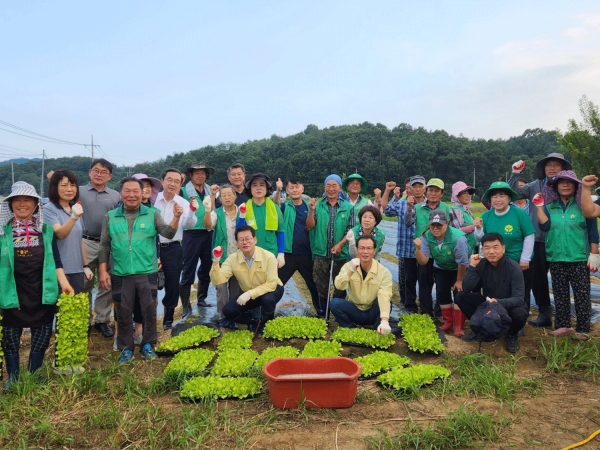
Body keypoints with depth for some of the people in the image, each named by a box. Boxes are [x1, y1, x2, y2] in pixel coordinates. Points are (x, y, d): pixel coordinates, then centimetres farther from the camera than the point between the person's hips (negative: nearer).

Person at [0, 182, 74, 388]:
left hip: (41, 290, 1)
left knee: (42, 333, 8)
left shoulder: (46, 229, 5)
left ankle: (34, 375, 26)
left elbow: (55, 260, 5)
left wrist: (64, 283, -5)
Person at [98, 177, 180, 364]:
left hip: (147, 273, -1)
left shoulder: (152, 214, 2)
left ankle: (147, 345, 25)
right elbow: (104, 246, 7)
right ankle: (126, 349, 26)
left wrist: (176, 218, -28)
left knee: (149, 311, 6)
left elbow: (168, 233, -10)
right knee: (123, 313, 11)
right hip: (120, 275, 1)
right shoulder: (110, 217, 5)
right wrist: (103, 271, 1)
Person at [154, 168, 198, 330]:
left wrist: (192, 212, -34)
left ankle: (168, 318, 25)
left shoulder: (184, 203, -1)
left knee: (172, 285, 8)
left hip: (173, 249, 1)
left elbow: (189, 225, -15)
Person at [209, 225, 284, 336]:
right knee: (228, 311, -18)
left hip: (270, 290, -3)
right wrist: (216, 261, -39)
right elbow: (218, 281, -23)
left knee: (267, 299, -37)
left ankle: (265, 326, -4)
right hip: (248, 294, 3)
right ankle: (253, 323, 9)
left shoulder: (268, 256, -27)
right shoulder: (232, 259, -17)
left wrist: (250, 293, -39)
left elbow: (271, 284, -29)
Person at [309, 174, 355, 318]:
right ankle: (322, 316, 19)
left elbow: (350, 230, 0)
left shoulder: (348, 207, 3)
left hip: (341, 254, 0)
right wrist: (312, 210, -19)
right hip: (321, 253, 0)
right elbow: (310, 226, -4)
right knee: (321, 287, 7)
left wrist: (340, 244, -14)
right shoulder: (318, 205, 3)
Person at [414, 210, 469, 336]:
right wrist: (418, 249, -45)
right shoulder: (427, 237, -23)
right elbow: (423, 261, -26)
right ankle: (448, 322, 21)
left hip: (460, 269, -4)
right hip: (441, 268, 5)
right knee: (441, 293, 5)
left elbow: (462, 263, -24)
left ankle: (459, 327, -3)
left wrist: (459, 281, -13)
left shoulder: (458, 238, -37)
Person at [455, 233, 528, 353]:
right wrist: (472, 267, -27)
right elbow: (466, 289, -17)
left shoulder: (513, 267, -21)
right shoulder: (481, 264, -11)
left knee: (520, 314, -37)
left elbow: (518, 299, -27)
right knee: (460, 297, -17)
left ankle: (511, 335, 0)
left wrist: (499, 302, -46)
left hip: (509, 306, -3)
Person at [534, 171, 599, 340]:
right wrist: (539, 206, -11)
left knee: (582, 294, -1)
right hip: (556, 258, 3)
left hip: (579, 258, -3)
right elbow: (544, 226, -7)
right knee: (560, 294, 9)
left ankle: (583, 329, 6)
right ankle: (563, 325, 19)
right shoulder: (550, 206, 7)